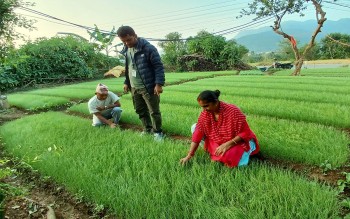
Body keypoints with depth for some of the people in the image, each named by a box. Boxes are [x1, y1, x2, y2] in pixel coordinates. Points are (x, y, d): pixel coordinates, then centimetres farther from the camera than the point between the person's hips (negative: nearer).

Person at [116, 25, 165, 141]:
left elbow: (159, 66, -15)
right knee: (140, 111, 17)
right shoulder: (126, 50, 9)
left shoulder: (148, 48, -15)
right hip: (134, 88, 7)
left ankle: (158, 132, 18)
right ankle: (147, 129, 33)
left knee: (154, 111, 2)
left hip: (148, 87, -7)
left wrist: (159, 84, -20)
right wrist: (126, 82, 19)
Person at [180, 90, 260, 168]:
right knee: (194, 127, -5)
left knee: (228, 157, -37)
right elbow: (198, 133, -14)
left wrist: (228, 144, -33)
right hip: (217, 141, 5)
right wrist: (189, 156, -18)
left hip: (236, 141, -5)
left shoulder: (233, 111, -28)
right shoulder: (205, 113, -13)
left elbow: (245, 133, -22)